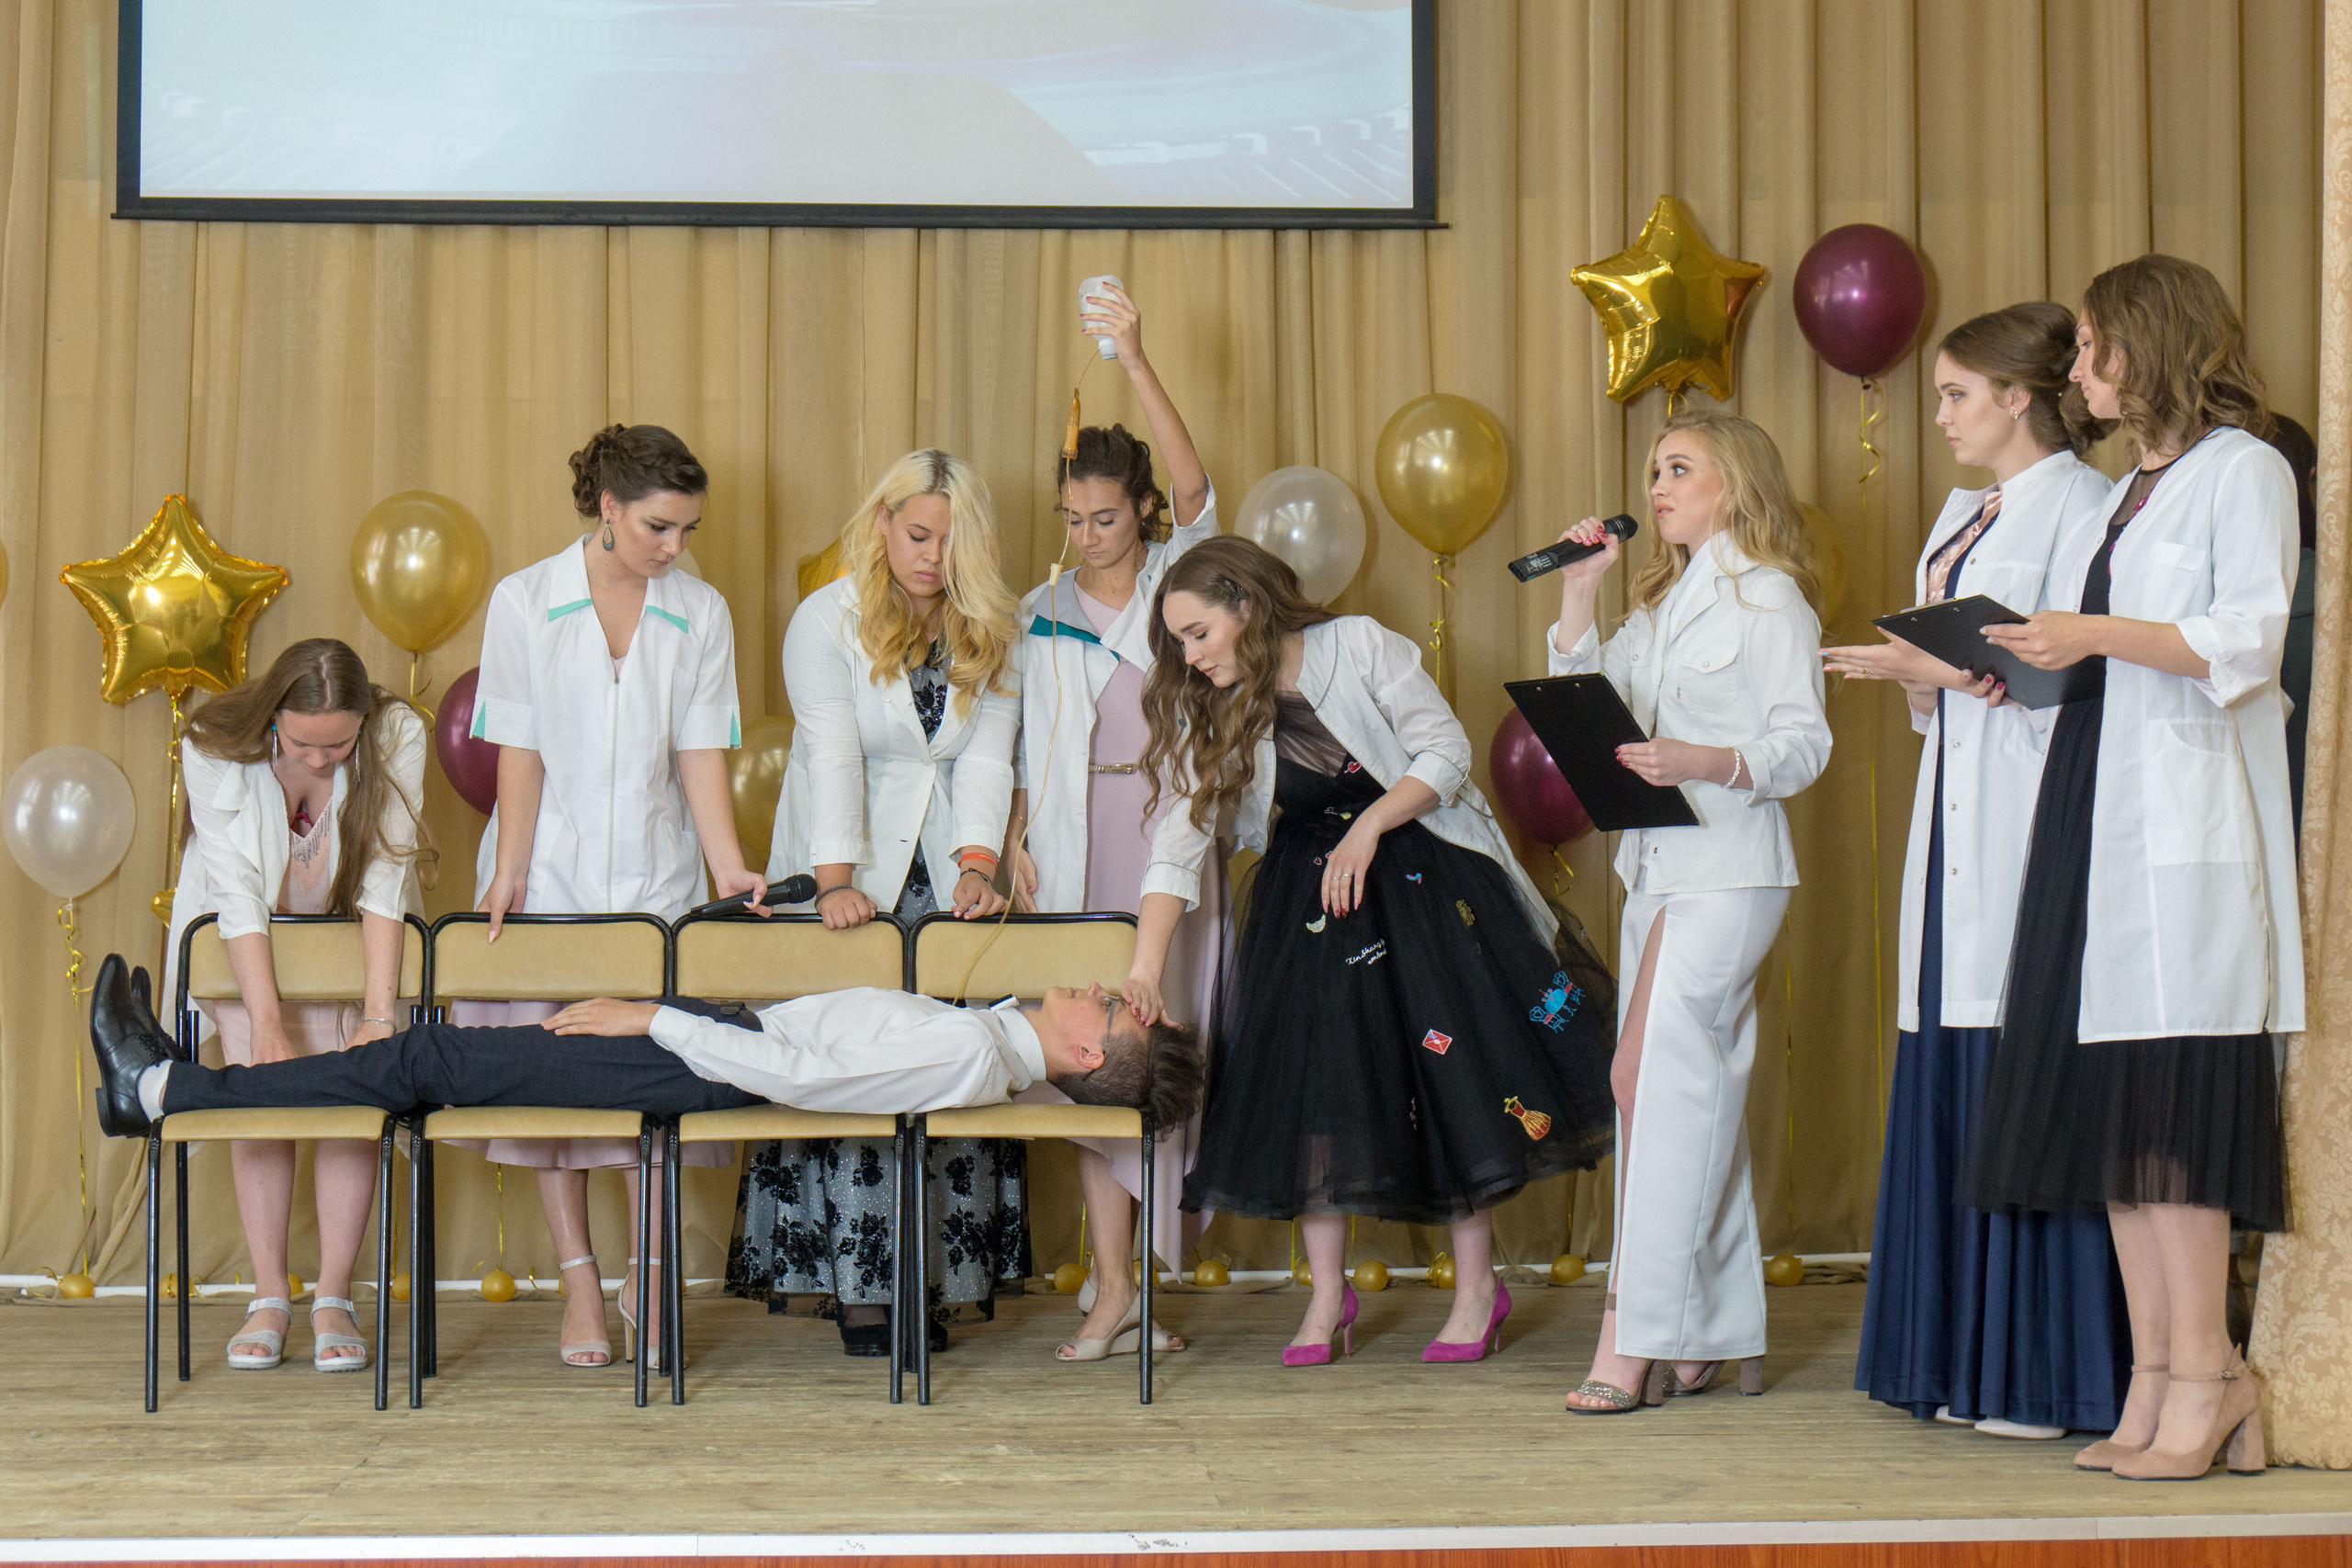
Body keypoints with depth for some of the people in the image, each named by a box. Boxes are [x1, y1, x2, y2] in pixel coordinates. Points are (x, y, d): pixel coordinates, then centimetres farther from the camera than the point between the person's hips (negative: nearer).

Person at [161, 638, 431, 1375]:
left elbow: (385, 886, -28)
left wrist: (378, 1019, -33)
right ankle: (267, 1300, -6)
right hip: (245, 944, 0)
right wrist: (268, 1024, -34)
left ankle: (333, 1301, -7)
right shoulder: (216, 749, -27)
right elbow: (238, 893, -28)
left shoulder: (397, 737, -27)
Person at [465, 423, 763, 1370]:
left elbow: (701, 755, 1)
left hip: (658, 874, 1)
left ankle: (651, 1277, 7)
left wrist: (730, 866, -10)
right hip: (553, 871, -1)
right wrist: (507, 873, -9)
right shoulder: (525, 601, -3)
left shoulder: (701, 614, 3)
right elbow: (519, 753, -3)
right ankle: (579, 1281, 8)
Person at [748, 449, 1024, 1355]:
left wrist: (977, 867, -19)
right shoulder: (828, 620, -3)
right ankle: (856, 1287, -4)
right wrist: (835, 881, -26)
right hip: (850, 885, -3)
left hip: (948, 882, 3)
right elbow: (832, 754, -15)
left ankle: (939, 1280, 1)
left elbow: (987, 759, -3)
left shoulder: (992, 636, 7)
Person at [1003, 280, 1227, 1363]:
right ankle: (1112, 1284, -1)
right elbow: (1023, 741, 13)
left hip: (1169, 842, -1)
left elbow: (1194, 488, -13)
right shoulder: (1041, 613, 12)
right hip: (1073, 855, 2)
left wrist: (1135, 362, -22)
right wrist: (1016, 836, -1)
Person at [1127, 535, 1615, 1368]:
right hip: (1306, 893, 3)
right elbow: (1181, 832, -8)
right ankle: (1328, 1296, 7)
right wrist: (1147, 964, -16)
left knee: (1449, 1067, -4)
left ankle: (1476, 1289, 7)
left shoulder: (1360, 647, -12)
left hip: (1421, 874, -3)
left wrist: (1370, 828, -21)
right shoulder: (1211, 712, -2)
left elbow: (1446, 750, -10)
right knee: (1312, 1079, -4)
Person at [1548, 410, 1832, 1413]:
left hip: (1729, 868, -9)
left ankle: (1634, 1338, -16)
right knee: (1698, 1089, 8)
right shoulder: (1663, 602, 20)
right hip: (1655, 868, 9)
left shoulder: (1767, 598, -5)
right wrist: (1577, 593, 10)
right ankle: (1720, 1338, 13)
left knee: (1651, 1074, -16)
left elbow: (1804, 745, -11)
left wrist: (1703, 761, -27)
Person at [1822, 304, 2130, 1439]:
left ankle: (2051, 1373, -3)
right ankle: (1969, 1362, 14)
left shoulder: (2078, 504, -7)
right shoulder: (1963, 516, 20)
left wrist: (1950, 669, -15)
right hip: (1960, 821, 9)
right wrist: (1916, 676, 4)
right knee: (1954, 1088, 8)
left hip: (2034, 826, -9)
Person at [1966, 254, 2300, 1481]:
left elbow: (2247, 643, -11)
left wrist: (2100, 635, -17)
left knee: (2170, 1093, -11)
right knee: (2107, 1093, 2)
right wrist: (2025, 661, 9)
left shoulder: (2242, 468, -1)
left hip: (2188, 820, -8)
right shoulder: (2124, 492, 23)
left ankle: (2204, 1377, -8)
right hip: (2095, 805, 8)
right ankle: (2157, 1379, 3)